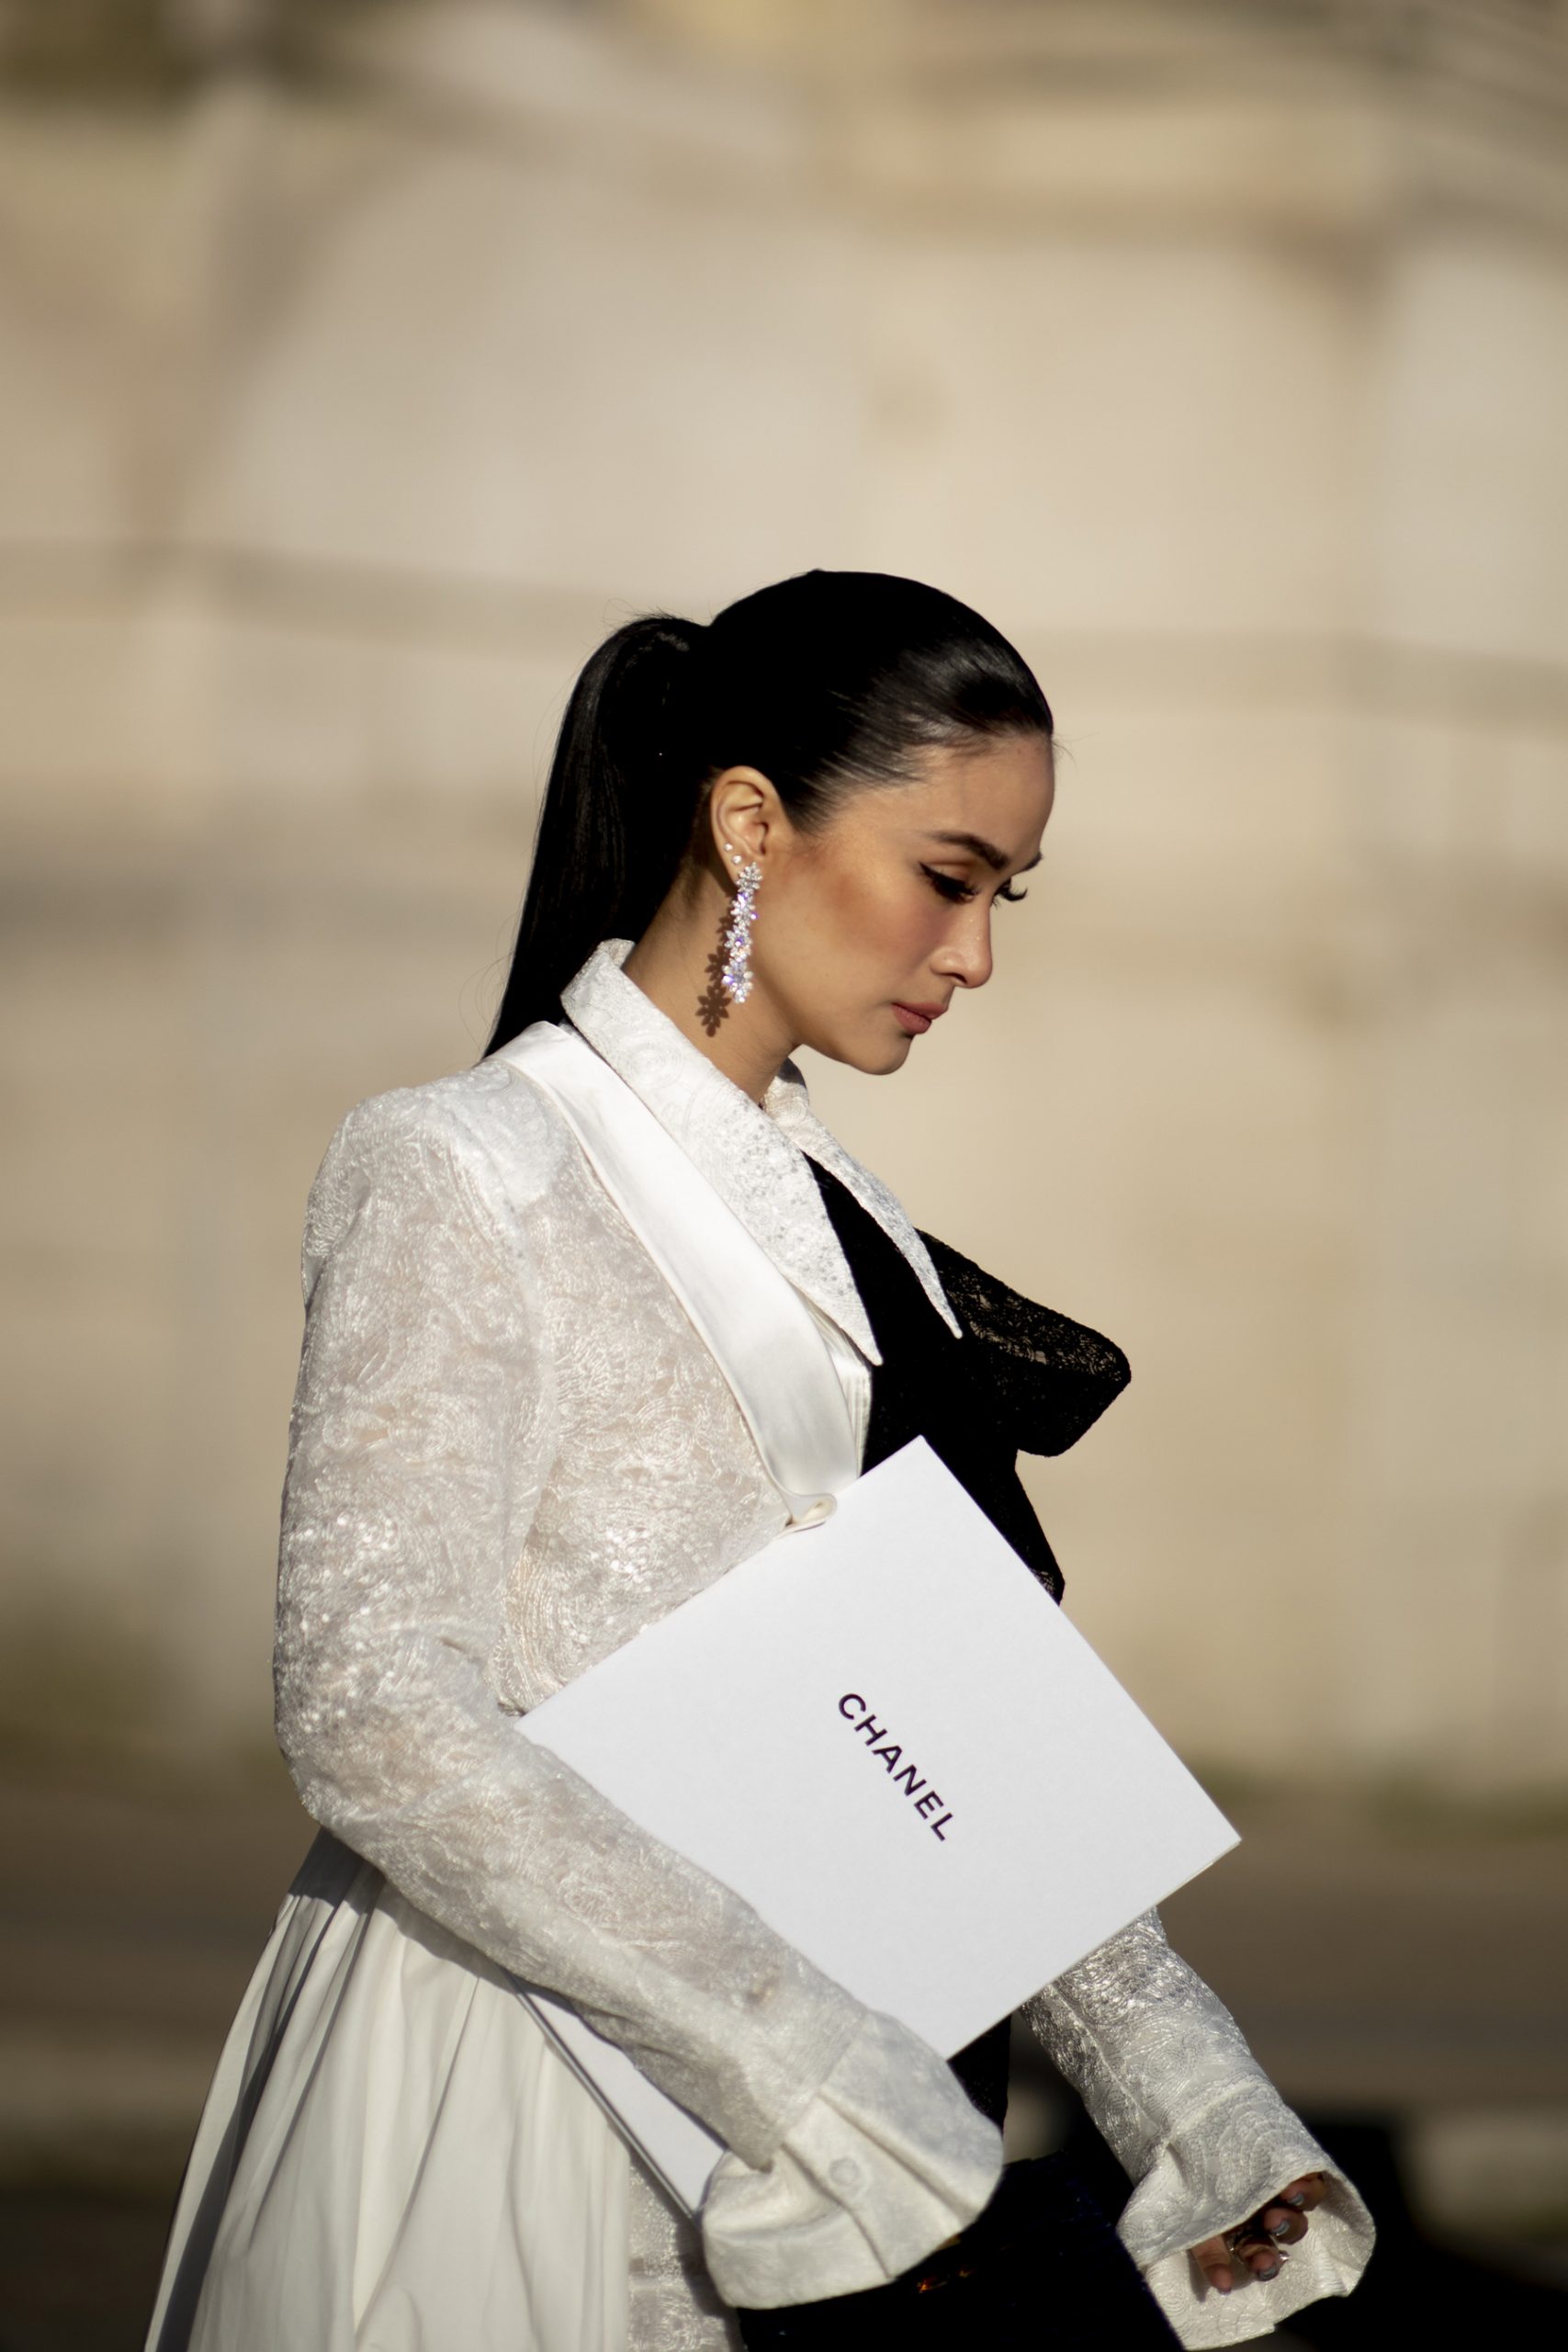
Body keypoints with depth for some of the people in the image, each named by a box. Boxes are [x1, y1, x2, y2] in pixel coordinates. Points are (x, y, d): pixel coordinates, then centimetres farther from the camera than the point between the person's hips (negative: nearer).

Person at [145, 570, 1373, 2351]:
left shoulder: (845, 1230, 12)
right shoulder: (460, 1176, -9)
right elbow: (372, 1715, -19)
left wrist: (1201, 2113, -3)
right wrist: (827, 2077, -24)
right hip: (499, 2121, -6)